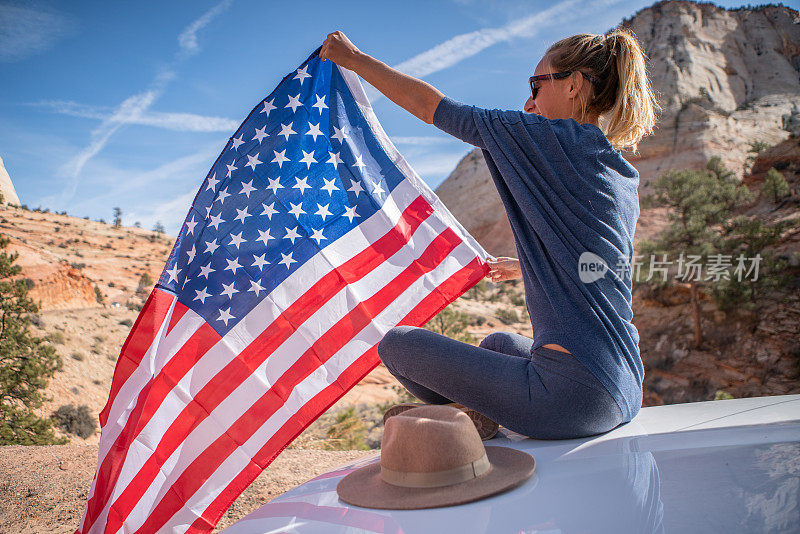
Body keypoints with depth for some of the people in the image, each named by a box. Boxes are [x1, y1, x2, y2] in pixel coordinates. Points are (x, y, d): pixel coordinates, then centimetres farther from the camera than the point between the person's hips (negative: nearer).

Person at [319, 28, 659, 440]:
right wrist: (523, 268, 41)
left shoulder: (558, 140, -12)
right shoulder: (623, 173, 11)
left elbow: (431, 106, -5)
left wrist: (355, 58, 8)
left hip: (573, 395, -9)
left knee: (397, 343, 4)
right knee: (498, 342, 36)